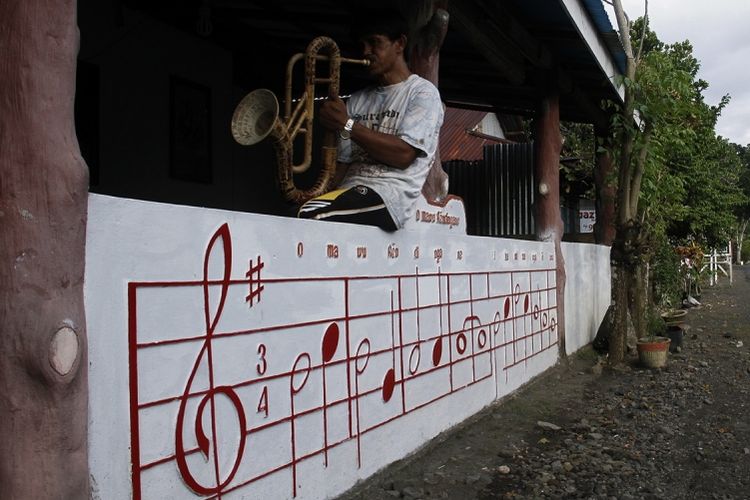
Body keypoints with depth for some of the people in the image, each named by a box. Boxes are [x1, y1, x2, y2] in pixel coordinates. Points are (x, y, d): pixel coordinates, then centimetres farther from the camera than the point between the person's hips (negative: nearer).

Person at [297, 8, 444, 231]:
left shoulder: (422, 93, 4)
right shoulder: (358, 100, 23)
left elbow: (403, 155, -10)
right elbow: (342, 162, 17)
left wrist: (347, 125, -10)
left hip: (390, 196, -6)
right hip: (351, 191, 6)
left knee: (309, 217, -30)